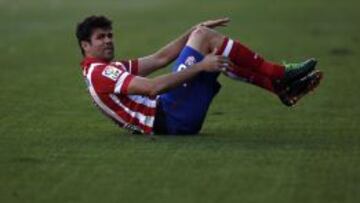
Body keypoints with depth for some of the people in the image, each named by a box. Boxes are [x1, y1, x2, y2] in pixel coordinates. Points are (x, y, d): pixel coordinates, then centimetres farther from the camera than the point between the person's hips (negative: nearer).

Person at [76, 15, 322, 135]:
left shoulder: (109, 68, 22)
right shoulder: (99, 73, -11)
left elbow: (160, 58, 20)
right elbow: (153, 88, -23)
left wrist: (195, 30, 12)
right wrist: (200, 66, -23)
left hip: (169, 118, 10)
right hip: (170, 120, -10)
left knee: (219, 56, 14)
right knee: (204, 37, -7)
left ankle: (281, 86, 10)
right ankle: (279, 74, 0)